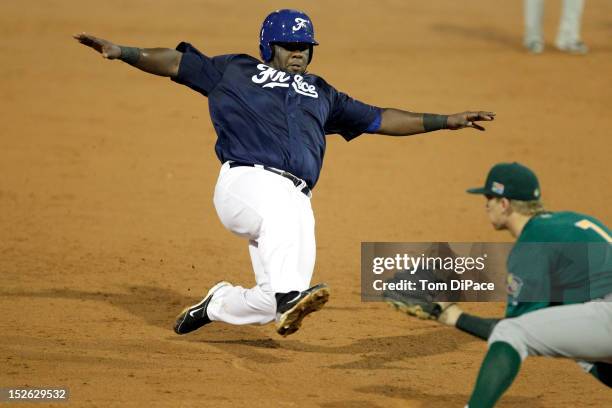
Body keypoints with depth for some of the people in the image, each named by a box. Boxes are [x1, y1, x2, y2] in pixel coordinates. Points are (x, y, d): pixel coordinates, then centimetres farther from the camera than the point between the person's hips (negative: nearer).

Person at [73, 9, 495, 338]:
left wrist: (446, 121, 27)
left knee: (272, 303, -8)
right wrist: (121, 51, 3)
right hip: (248, 179, -4)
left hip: (296, 199, 4)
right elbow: (175, 62, 17)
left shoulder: (321, 93, 31)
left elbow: (379, 119, 32)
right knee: (278, 211, -40)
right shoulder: (234, 71, 21)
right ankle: (289, 295, -57)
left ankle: (216, 305, 19)